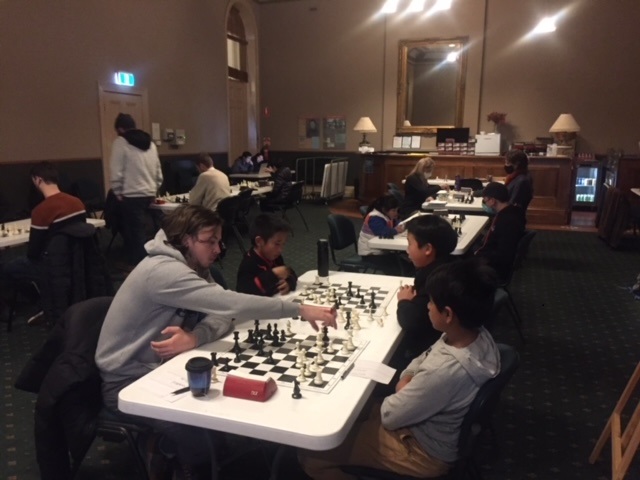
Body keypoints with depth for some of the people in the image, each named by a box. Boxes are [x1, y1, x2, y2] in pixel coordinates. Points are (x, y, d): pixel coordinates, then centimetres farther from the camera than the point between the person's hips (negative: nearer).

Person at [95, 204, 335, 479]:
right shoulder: (163, 271, -29)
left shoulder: (193, 267, 2)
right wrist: (300, 310, -33)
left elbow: (221, 315, -11)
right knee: (202, 432, -25)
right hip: (127, 382, -8)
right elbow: (230, 304, -37)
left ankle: (174, 449, 18)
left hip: (159, 369, 8)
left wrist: (194, 338, -34)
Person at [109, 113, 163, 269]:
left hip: (131, 195, -7)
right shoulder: (149, 142, 14)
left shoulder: (120, 142, -6)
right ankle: (134, 261, 25)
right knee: (134, 228, 19)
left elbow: (116, 172, -12)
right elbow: (158, 171, 13)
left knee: (135, 230, 1)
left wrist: (118, 193, -3)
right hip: (148, 194, 7)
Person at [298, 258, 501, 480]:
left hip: (423, 450, -8)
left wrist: (403, 389, -5)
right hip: (432, 423, 8)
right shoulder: (479, 335, -13)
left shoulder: (446, 371, -39)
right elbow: (423, 360, 5)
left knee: (310, 453, -3)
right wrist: (407, 380, -13)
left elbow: (389, 416, -24)